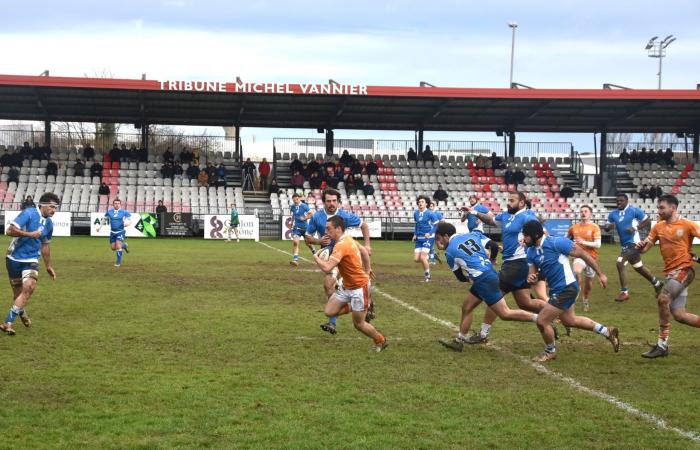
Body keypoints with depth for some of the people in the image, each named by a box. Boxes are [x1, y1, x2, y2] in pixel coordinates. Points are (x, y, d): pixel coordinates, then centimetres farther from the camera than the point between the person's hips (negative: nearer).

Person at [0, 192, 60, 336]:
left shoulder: (49, 223, 6)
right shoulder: (29, 213, -14)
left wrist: (49, 266, 24)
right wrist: (30, 234, -23)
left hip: (31, 260, 4)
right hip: (15, 258, -4)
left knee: (29, 287, -19)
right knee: (18, 291, 6)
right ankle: (21, 312, 39)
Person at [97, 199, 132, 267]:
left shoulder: (124, 212, -9)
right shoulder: (109, 212, -1)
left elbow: (130, 220, -3)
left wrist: (127, 223, -24)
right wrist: (99, 227, 13)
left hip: (120, 231, -4)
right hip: (112, 232, 4)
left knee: (118, 246, -16)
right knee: (113, 248, 5)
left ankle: (118, 262, -3)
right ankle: (123, 245, 35)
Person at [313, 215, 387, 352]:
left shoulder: (341, 246, -28)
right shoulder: (348, 238, 1)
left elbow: (327, 269, -36)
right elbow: (364, 251, 18)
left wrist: (316, 257, -17)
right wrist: (367, 269, 25)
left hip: (359, 287, -9)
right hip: (346, 286, 9)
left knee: (358, 324, 4)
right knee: (329, 312, 2)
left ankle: (381, 341, 27)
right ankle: (361, 307, 18)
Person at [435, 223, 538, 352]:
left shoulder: (450, 251, -2)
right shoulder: (472, 234, 13)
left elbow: (461, 277, 9)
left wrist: (470, 278, 31)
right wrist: (490, 261, 26)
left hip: (483, 280, -9)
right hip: (491, 273, 9)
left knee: (505, 314, -4)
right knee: (466, 308, 18)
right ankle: (459, 341, 24)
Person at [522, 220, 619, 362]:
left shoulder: (556, 243, -22)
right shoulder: (531, 252, 0)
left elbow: (583, 254, -15)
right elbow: (533, 274, 5)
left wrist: (600, 274, -10)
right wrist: (531, 279, -21)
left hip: (566, 289, -9)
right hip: (556, 290, 9)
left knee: (542, 321, -7)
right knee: (570, 321, 25)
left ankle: (550, 352, 19)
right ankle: (607, 332, 40)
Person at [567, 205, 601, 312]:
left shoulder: (594, 227, -4)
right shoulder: (574, 227, 6)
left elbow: (597, 244, -13)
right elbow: (566, 238, 24)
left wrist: (584, 242, -22)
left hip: (591, 257, -1)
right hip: (579, 256, 1)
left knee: (588, 281, 10)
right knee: (576, 271, -33)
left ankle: (585, 300, 34)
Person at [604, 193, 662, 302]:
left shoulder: (634, 211, -9)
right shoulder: (613, 214, 8)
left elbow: (647, 220, -3)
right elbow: (606, 228, 11)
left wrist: (636, 228, -16)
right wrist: (609, 226, -13)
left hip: (633, 243, -8)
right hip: (625, 244, 8)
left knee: (620, 264, -19)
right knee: (639, 268, 20)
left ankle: (624, 292, -11)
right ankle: (656, 284, 40)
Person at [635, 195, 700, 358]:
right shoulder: (658, 227, 10)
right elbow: (644, 248, 7)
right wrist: (641, 246, -16)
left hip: (683, 269, -6)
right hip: (670, 272, 6)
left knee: (663, 298, -23)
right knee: (679, 315, 0)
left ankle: (662, 345, -15)